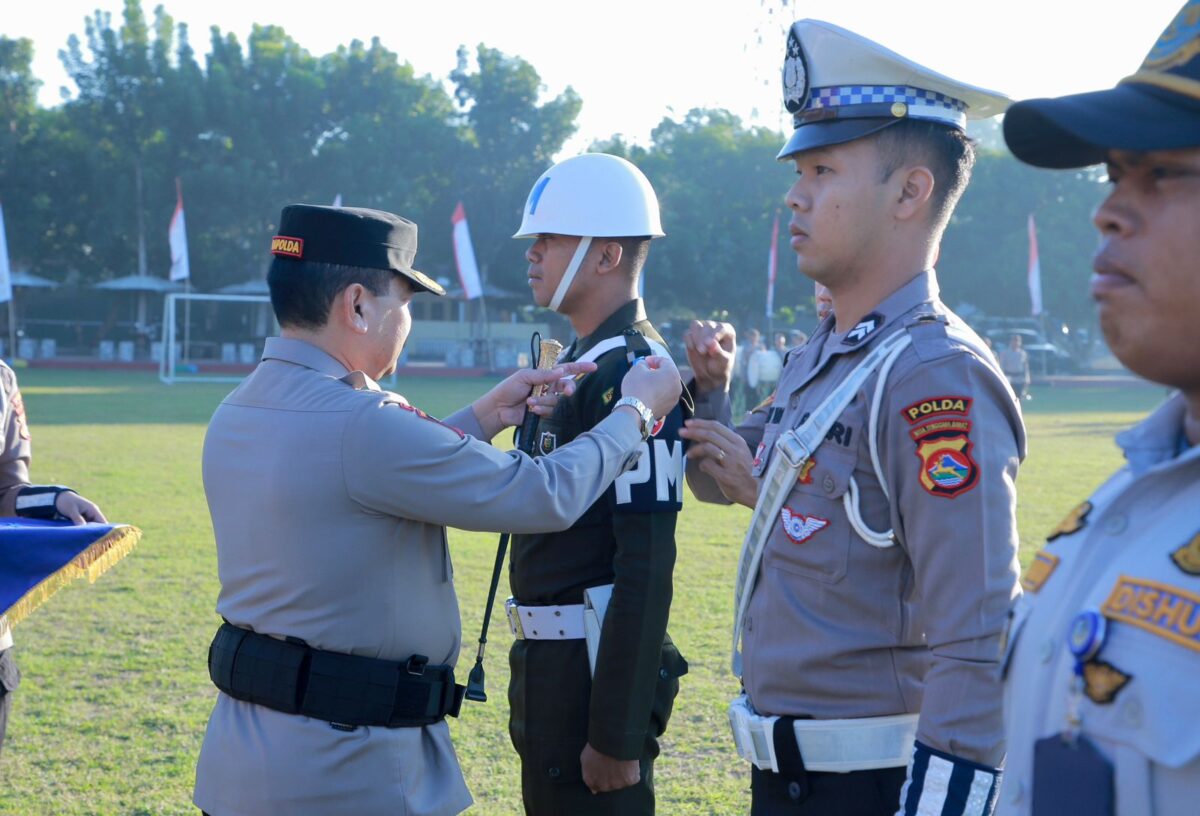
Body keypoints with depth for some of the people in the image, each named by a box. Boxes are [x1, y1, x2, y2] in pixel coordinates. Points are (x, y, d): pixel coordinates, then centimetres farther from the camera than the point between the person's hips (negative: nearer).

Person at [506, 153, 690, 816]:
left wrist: (617, 735, -23)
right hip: (552, 662, 10)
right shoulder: (580, 361, 13)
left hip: (600, 664, -10)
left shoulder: (632, 372, -18)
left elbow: (647, 567, -22)